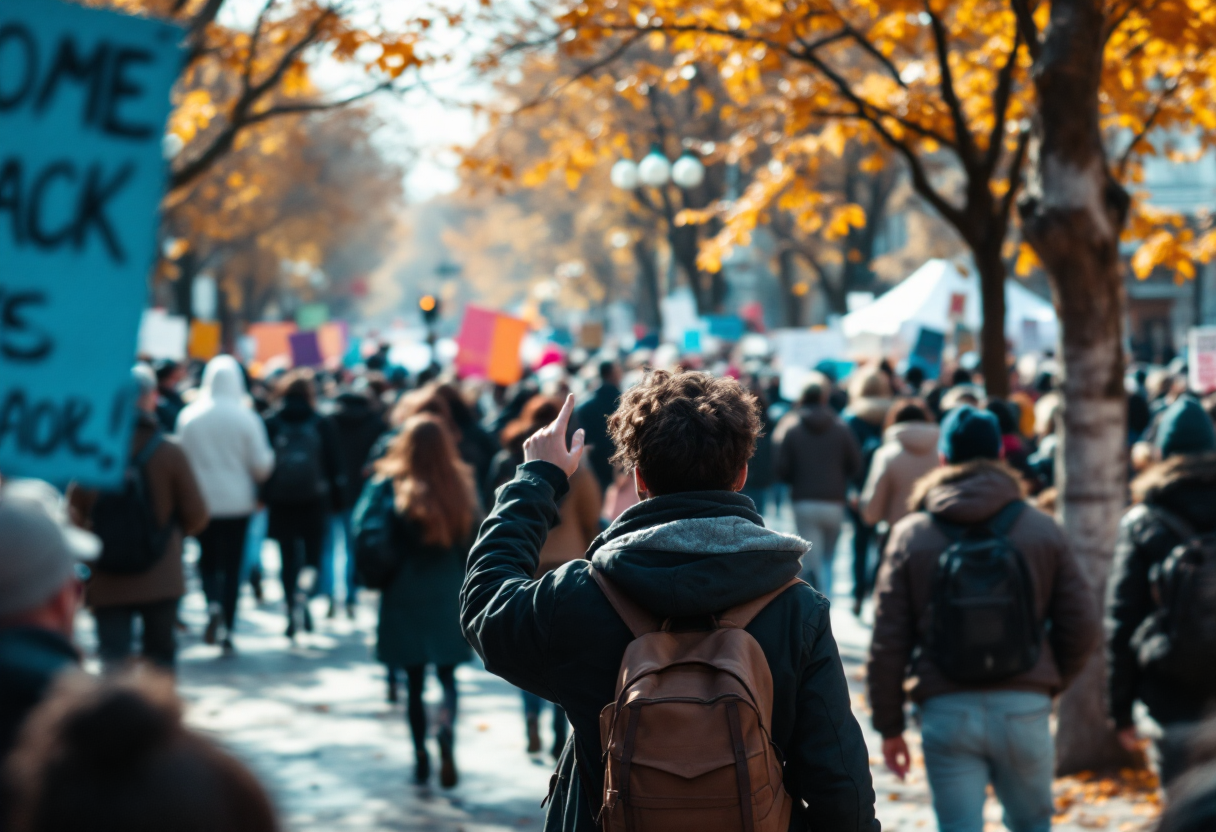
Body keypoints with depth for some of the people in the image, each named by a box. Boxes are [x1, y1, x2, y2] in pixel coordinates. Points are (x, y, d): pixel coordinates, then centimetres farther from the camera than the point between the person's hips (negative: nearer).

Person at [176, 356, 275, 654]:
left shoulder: (188, 416, -4)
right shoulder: (246, 418, -8)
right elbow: (262, 466, -5)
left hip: (202, 501, 1)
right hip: (237, 503, -1)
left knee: (207, 559, 15)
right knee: (232, 565, 7)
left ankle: (213, 605, -13)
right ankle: (227, 631, 6)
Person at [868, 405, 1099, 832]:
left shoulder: (910, 535, 0)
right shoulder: (1042, 529, 2)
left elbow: (887, 642, 0)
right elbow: (1081, 624, 2)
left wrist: (889, 726, 9)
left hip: (946, 712, -1)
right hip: (1025, 707, 1)